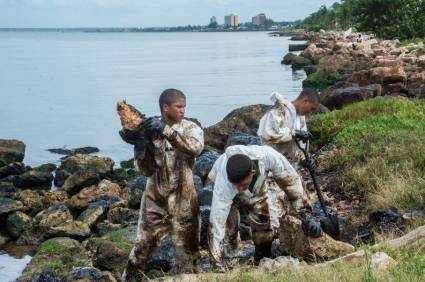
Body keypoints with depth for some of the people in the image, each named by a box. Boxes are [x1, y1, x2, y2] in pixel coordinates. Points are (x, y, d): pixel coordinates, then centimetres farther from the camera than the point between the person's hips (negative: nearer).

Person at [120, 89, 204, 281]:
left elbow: (195, 148, -27)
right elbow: (146, 170, -3)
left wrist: (166, 131, -31)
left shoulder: (190, 128, -4)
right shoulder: (148, 130, -1)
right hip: (155, 199, 1)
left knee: (187, 247, 7)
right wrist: (140, 146, -20)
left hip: (183, 200, -1)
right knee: (143, 246, 8)